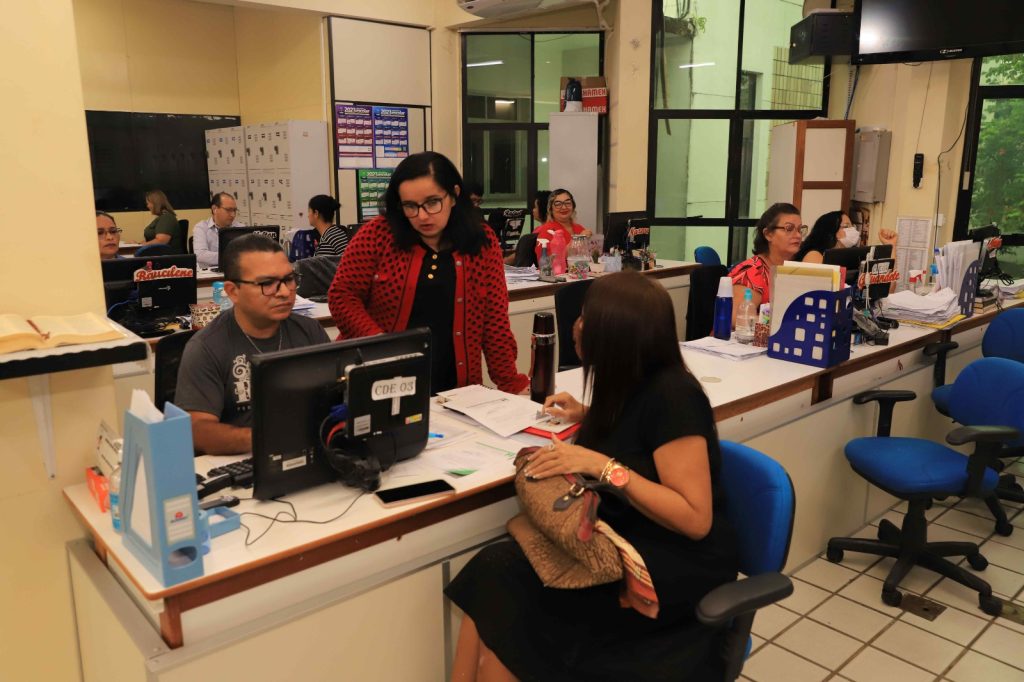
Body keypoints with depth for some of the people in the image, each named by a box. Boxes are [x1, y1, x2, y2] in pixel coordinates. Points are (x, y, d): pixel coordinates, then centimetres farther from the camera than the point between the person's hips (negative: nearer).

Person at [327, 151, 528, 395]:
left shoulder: (483, 243, 0)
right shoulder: (378, 235, -4)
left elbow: (495, 320, 2)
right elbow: (342, 297, -2)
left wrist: (512, 384, -4)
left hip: (452, 389, 0)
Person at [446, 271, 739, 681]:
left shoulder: (672, 394, -19)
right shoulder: (632, 384, 5)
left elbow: (695, 519, -21)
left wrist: (602, 466, -27)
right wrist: (588, 416, 15)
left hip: (677, 563, -8)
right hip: (625, 542, 8)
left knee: (505, 580, -23)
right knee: (492, 571, -16)